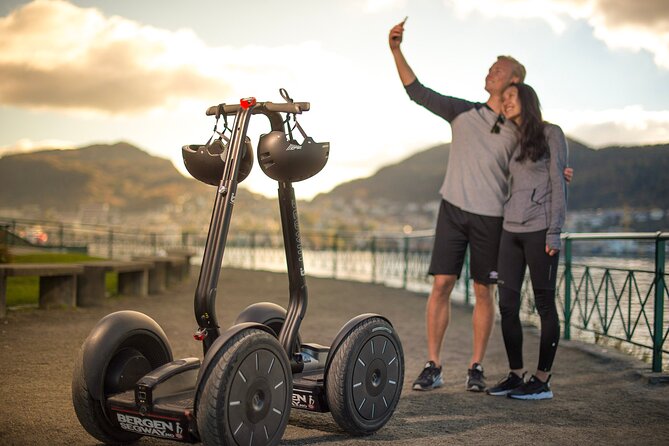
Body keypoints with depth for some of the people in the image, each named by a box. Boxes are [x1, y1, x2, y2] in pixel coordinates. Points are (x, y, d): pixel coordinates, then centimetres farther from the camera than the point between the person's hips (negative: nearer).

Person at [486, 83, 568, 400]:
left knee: (544, 304, -1)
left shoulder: (551, 135, 1)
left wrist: (554, 231, -12)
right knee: (507, 305, 3)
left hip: (539, 231, -6)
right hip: (510, 230, 7)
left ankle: (542, 381, 4)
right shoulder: (513, 142, 19)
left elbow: (558, 184, -5)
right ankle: (515, 375, 12)